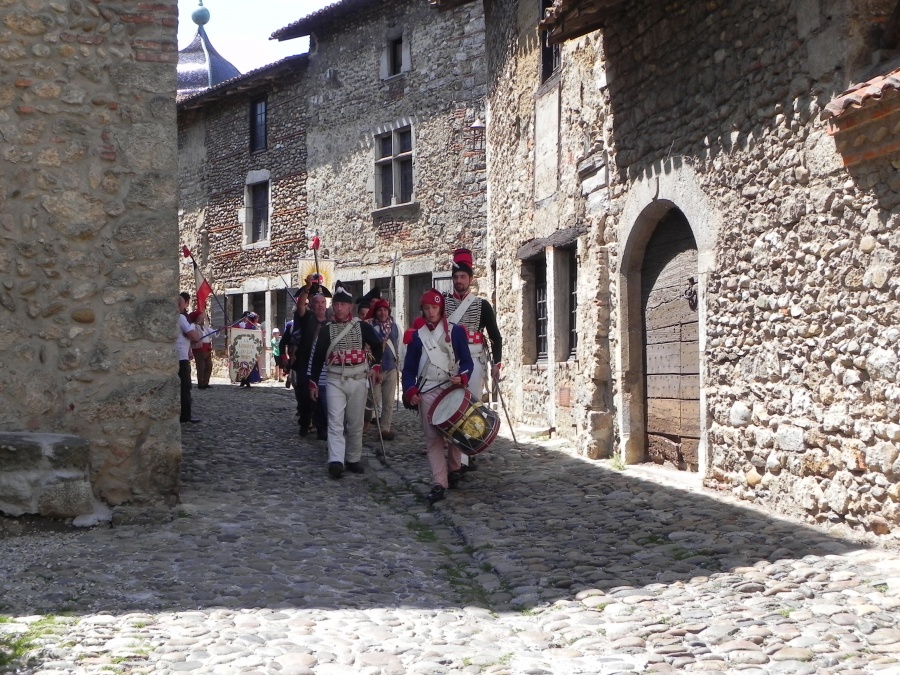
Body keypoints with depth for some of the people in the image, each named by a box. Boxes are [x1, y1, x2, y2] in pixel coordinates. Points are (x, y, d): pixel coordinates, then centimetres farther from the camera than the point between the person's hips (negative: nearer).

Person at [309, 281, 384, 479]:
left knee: (355, 423, 8)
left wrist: (376, 367, 6)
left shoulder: (362, 327, 1)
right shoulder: (326, 330, 2)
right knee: (335, 421, -12)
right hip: (334, 381, -1)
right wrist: (313, 382, 3)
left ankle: (353, 459, 20)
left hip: (357, 381, 1)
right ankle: (336, 462, -20)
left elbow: (377, 346, 16)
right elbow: (318, 357, 6)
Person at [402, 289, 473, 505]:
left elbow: (466, 360, 4)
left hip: (452, 390, 0)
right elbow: (409, 368, 10)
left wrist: (462, 377, -16)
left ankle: (454, 470, 30)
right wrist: (410, 392, -5)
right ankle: (438, 484, -12)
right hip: (427, 392, 1)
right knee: (433, 438, -7)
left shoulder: (455, 331, 4)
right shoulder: (416, 336, 8)